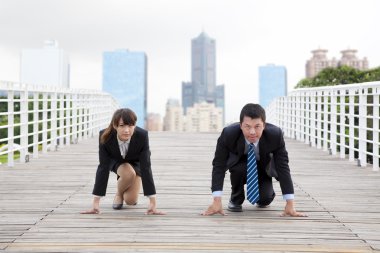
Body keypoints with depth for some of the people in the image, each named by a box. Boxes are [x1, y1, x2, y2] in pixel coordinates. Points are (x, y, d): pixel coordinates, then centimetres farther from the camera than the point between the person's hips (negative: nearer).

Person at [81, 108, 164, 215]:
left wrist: (152, 203, -39)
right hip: (116, 161, 0)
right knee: (128, 173, -33)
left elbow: (145, 167, -36)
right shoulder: (105, 136, -36)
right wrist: (95, 203, -37)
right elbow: (103, 167, -34)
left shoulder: (142, 135, -38)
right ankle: (118, 193, 0)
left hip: (136, 162, 0)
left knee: (130, 201, -12)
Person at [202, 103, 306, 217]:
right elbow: (219, 165, -30)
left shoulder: (275, 135, -32)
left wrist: (290, 205, -31)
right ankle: (236, 199, -5)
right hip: (239, 163, -1)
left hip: (263, 166, 1)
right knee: (240, 168, -35)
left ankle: (264, 197, 18)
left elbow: (283, 167, -28)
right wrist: (217, 202, -38)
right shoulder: (228, 134, -33)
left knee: (265, 199, -20)